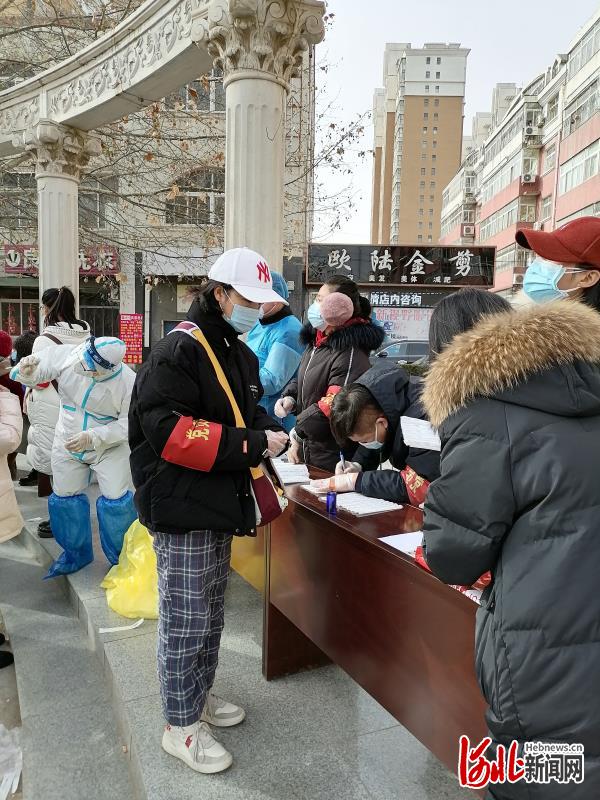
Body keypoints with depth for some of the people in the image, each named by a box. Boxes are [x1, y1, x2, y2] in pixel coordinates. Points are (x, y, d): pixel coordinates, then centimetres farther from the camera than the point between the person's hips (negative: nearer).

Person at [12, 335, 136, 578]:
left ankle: (123, 557, 18)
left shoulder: (128, 382, -27)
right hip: (67, 446, 4)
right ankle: (76, 553, 35)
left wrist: (93, 437, -29)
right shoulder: (64, 356, -20)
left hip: (110, 448, -3)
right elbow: (35, 374, -10)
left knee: (115, 501, -5)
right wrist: (26, 371, -35)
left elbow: (129, 422, -20)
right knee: (65, 499, 13)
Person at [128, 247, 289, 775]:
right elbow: (169, 431, -26)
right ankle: (181, 726, 23)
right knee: (186, 618, 4)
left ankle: (200, 695, 41)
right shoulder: (178, 351, -18)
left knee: (210, 612, 21)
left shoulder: (240, 354, 12)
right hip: (181, 507, -9)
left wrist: (271, 431, -2)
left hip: (219, 503, 9)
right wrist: (252, 444, -26)